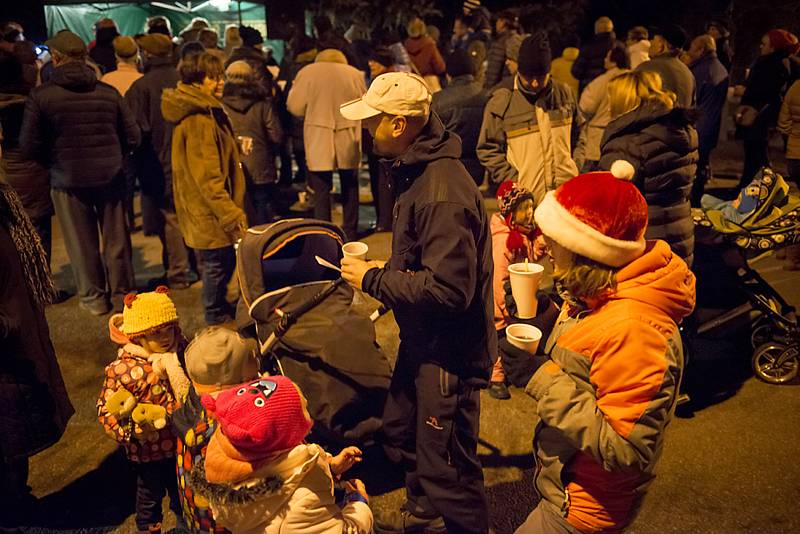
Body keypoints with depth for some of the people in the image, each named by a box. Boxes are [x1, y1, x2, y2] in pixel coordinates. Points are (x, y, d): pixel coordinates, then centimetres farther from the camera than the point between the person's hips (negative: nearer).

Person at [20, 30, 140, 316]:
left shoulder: (41, 95, -9)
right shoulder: (108, 92, -3)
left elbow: (29, 145, -7)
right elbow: (133, 136, -2)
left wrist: (53, 162, 12)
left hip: (68, 180, -2)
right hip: (110, 175, 2)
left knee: (82, 243, 11)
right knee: (116, 239, 12)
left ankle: (94, 298, 21)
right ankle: (122, 293, 22)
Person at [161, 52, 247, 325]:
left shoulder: (204, 112, 13)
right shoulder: (198, 119, -21)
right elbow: (207, 176, -24)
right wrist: (230, 213, -23)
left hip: (211, 209, 10)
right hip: (209, 210, -10)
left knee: (223, 260, 20)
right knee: (218, 261, 3)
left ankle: (219, 306, 38)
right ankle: (216, 316, 20)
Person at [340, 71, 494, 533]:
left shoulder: (441, 192, -27)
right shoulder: (416, 171, 6)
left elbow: (447, 289, -30)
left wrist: (373, 281, -21)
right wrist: (385, 270, 5)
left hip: (450, 349, -11)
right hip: (423, 340, 11)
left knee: (447, 464, 5)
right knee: (402, 432, 27)